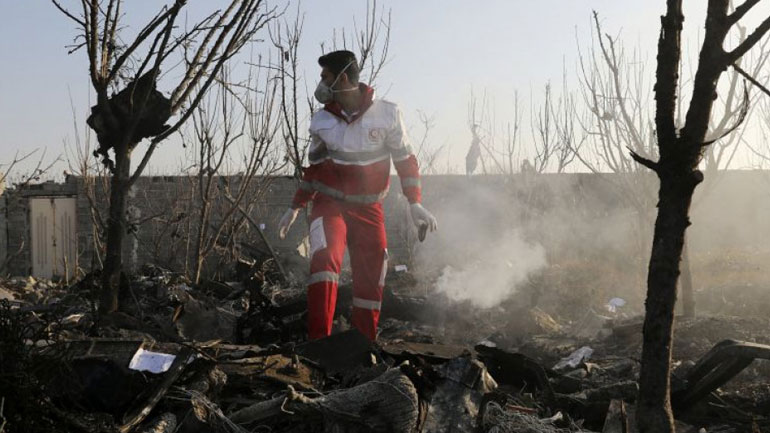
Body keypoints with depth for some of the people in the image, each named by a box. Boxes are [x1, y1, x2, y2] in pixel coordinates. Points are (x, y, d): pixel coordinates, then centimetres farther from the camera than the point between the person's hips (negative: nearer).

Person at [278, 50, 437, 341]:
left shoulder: (386, 114, -7)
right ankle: (318, 341, -28)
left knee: (371, 281, 1)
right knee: (324, 258, -27)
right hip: (329, 204, 0)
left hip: (368, 210, 0)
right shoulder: (321, 121, 0)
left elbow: (405, 160, 0)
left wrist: (414, 203, -7)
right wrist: (295, 208, 16)